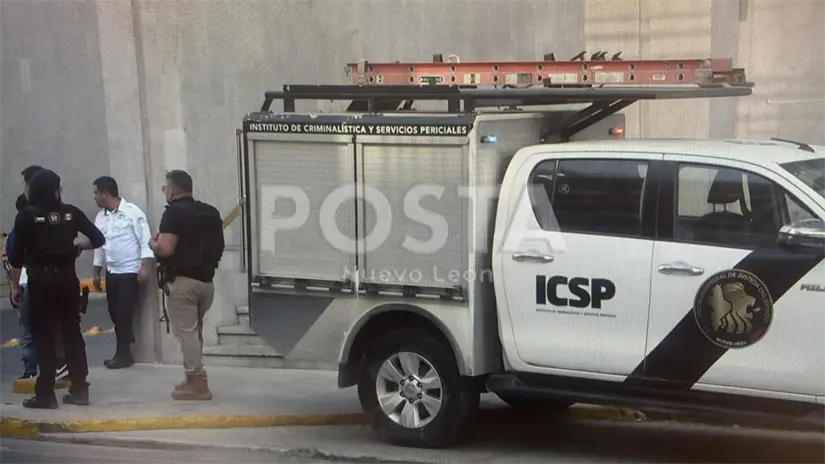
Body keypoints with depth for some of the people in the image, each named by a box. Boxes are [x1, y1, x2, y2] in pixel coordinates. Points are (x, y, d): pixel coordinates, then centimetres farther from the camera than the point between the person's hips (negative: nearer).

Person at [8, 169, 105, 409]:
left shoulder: (27, 215, -4)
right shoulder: (71, 212, 4)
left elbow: (17, 255, -6)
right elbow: (98, 239, 5)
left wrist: (15, 286, 2)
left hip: (41, 280, -3)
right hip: (67, 278, 3)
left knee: (44, 337, 2)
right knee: (72, 333, 10)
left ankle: (45, 395, 2)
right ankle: (79, 390, 13)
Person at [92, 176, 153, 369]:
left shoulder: (132, 212, -10)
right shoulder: (100, 217, 10)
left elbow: (145, 240, -13)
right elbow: (99, 246, 17)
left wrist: (144, 267, -19)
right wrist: (96, 273, 17)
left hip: (131, 271, -7)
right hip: (111, 272, 7)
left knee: (124, 313, -5)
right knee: (115, 313, 9)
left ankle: (124, 354, 6)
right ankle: (124, 351, 21)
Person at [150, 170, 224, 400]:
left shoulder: (174, 212, -13)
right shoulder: (210, 212, 11)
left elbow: (165, 249, -23)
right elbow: (218, 247, 18)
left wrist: (153, 243, -3)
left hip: (182, 281, -8)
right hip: (206, 281, 8)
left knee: (186, 332, -2)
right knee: (194, 331, 19)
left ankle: (198, 384, -2)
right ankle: (194, 378, 24)